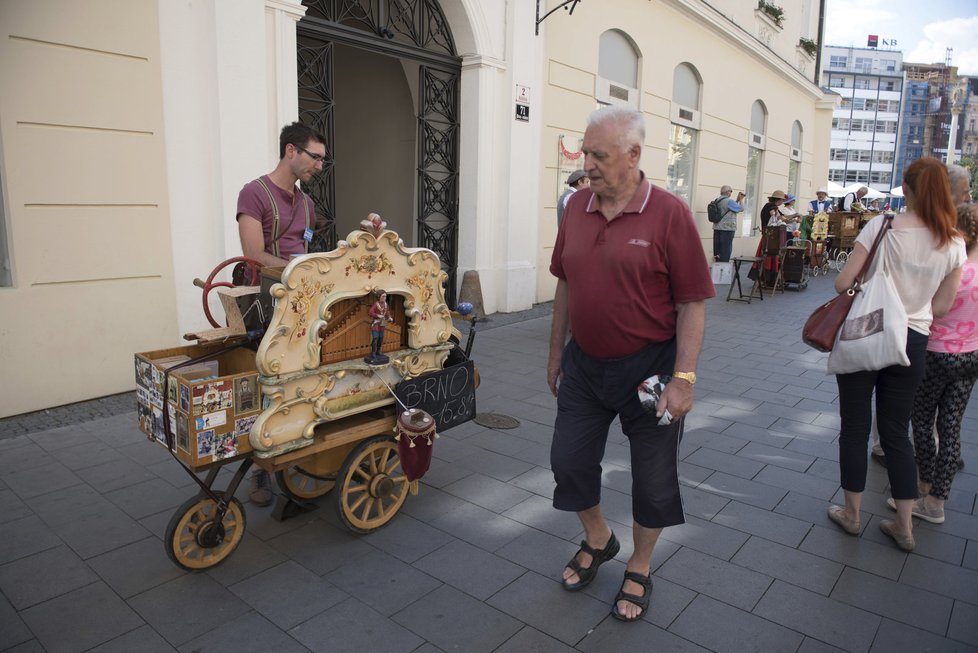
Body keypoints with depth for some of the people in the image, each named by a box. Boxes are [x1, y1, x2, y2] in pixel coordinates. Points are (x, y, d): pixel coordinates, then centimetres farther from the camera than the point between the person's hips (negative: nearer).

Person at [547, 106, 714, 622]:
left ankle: (639, 570, 35)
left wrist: (683, 378, -18)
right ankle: (597, 539, 41)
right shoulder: (577, 206, 2)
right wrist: (556, 352, 12)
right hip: (584, 362, 5)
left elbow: (692, 304, -13)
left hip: (648, 366, -4)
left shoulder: (669, 214, -14)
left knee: (653, 477, 10)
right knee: (568, 460, 13)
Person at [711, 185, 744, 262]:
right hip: (727, 229, -7)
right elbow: (741, 209, -5)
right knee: (725, 250, -1)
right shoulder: (729, 201, -15)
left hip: (717, 228, 7)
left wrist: (737, 200, 17)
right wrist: (741, 200, 10)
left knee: (717, 250, 9)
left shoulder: (716, 201, 9)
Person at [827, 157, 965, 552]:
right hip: (912, 342, 4)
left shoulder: (882, 226, -13)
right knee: (896, 432, 16)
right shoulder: (954, 244, -2)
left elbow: (844, 283, -15)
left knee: (855, 427, 10)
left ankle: (851, 514, 24)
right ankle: (904, 526, 25)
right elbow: (942, 305, 4)